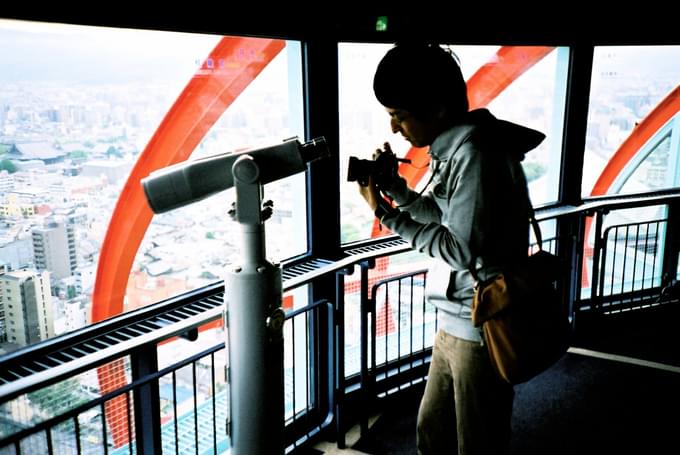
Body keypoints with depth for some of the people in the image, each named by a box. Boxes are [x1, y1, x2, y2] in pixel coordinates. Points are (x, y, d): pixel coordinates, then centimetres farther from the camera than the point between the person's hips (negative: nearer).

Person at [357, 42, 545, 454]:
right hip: (454, 323, 9)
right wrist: (395, 186, 1)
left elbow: (462, 249, -22)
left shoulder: (476, 155, -23)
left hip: (480, 330, -9)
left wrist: (386, 214, -17)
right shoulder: (453, 148, 6)